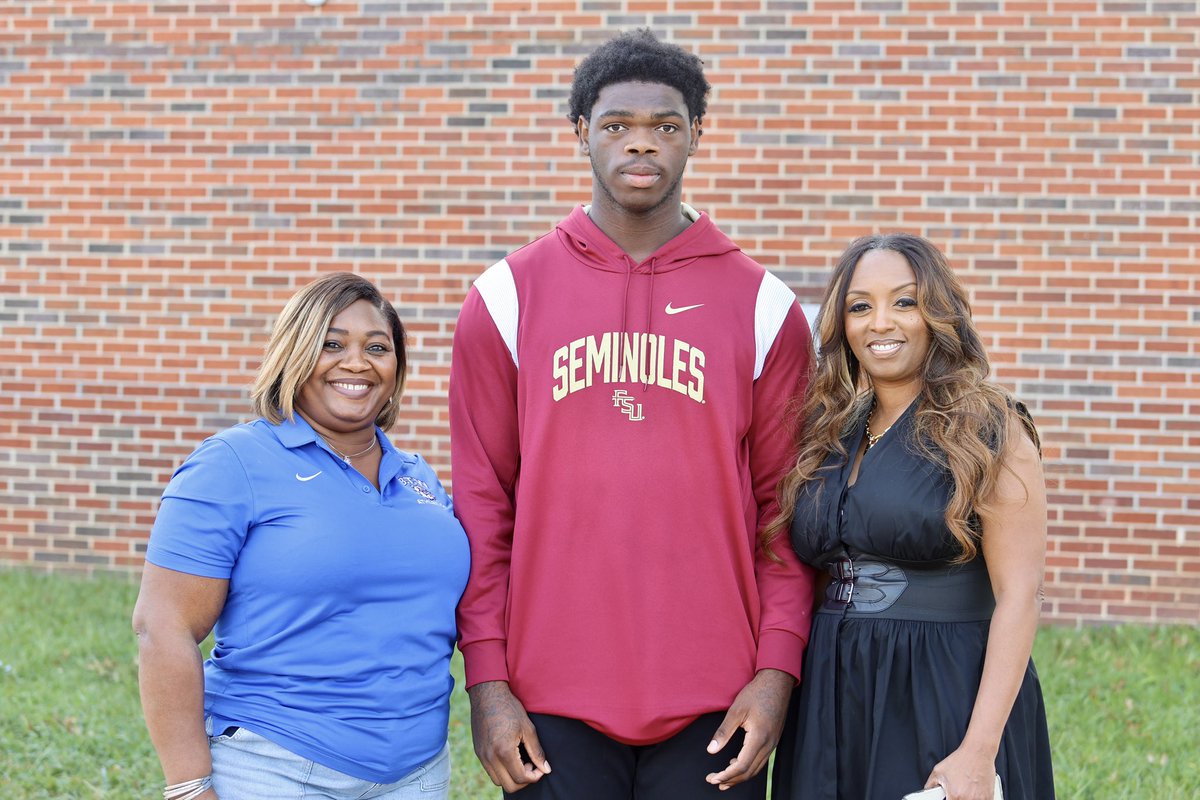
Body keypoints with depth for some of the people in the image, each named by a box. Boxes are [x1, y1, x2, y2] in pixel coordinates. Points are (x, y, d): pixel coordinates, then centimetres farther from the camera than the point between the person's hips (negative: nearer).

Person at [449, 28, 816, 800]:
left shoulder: (763, 306, 5)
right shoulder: (507, 299, 5)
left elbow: (786, 506, 4)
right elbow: (482, 503, 3)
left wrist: (777, 670, -4)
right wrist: (485, 677, -2)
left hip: (715, 707, 0)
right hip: (550, 704, 0)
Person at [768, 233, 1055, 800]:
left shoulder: (987, 430, -7)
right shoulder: (828, 433, 9)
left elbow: (1019, 595, -13)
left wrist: (979, 752, -19)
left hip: (948, 702, -5)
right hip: (831, 701, 5)